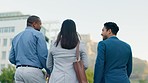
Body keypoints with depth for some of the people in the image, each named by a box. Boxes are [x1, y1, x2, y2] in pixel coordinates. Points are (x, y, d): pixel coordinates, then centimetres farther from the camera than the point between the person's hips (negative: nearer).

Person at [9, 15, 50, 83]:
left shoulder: (17, 37, 18)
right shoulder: (37, 34, -1)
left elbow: (11, 58, 14)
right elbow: (43, 55, -10)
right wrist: (49, 71, 0)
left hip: (18, 71, 6)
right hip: (33, 71, -6)